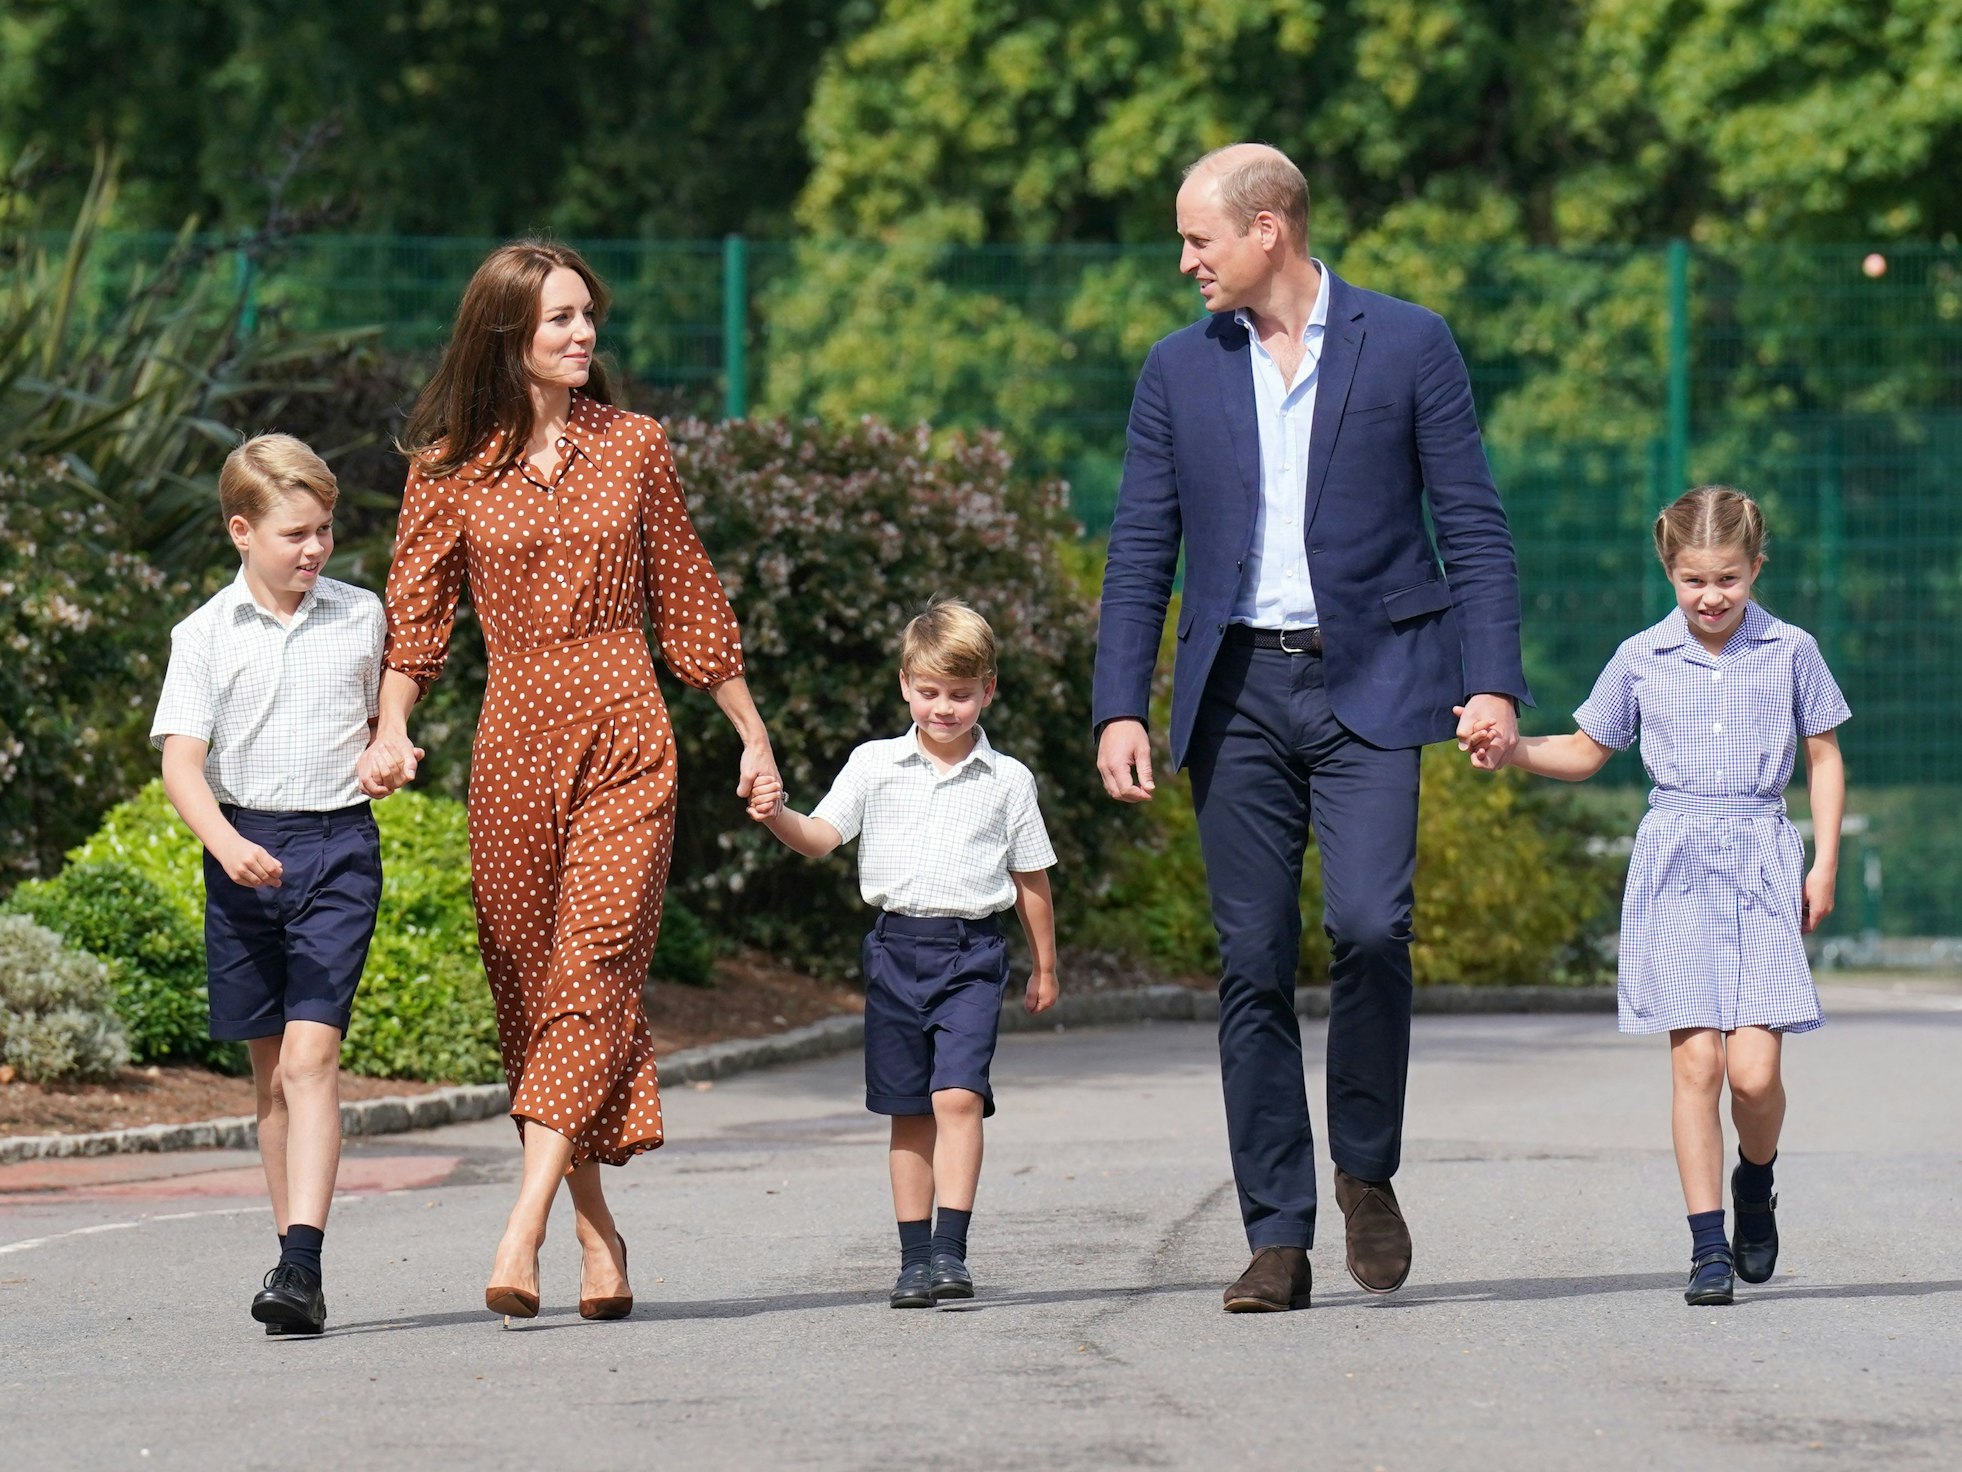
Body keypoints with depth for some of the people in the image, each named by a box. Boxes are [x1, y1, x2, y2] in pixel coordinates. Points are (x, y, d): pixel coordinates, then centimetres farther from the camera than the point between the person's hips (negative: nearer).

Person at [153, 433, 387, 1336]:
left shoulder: (361, 618, 5)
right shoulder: (206, 635, 0)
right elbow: (181, 760, -6)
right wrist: (226, 843, -22)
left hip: (338, 846, -1)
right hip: (244, 847, 1)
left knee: (311, 1056, -14)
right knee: (270, 1068, 10)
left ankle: (302, 1264, -22)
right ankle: (291, 1251, 20)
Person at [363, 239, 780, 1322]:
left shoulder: (632, 448, 7)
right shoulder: (450, 468, 4)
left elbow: (687, 601, 13)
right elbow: (415, 615, 3)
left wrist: (752, 734, 16)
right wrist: (391, 732, -14)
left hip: (624, 732, -1)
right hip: (514, 734, 1)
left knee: (594, 961, -14)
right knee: (528, 978, 2)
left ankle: (522, 1233, -22)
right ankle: (597, 1232, 11)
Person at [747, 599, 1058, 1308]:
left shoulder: (1007, 780, 5)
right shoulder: (875, 765, 6)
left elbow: (1030, 878, 13)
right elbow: (822, 836, -1)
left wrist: (1045, 967, 18)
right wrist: (778, 816, -22)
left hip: (972, 954, -2)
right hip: (896, 948, 2)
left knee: (958, 1094, -17)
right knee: (909, 1112, 6)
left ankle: (950, 1250, -18)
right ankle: (914, 1256, 12)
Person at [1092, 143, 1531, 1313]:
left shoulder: (1408, 346, 2)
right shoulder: (1180, 371, 10)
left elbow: (1474, 526, 2)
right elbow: (1141, 552, 11)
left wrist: (1493, 682, -7)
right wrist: (1121, 708, 2)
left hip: (1368, 685, -3)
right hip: (1238, 690, 3)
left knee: (1369, 923, -19)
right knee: (1253, 963, -1)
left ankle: (1366, 1171, 3)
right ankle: (1278, 1238, 3)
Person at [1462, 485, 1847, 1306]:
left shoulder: (1790, 653, 4)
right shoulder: (1642, 659, 7)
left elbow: (1825, 757, 12)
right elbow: (1587, 752, 17)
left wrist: (1824, 865, 4)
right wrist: (1513, 750, -1)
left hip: (1762, 866, 0)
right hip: (1674, 867, 1)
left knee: (1754, 1069, -10)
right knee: (1696, 1061, -8)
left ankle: (1755, 1182, 21)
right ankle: (1708, 1244, -2)